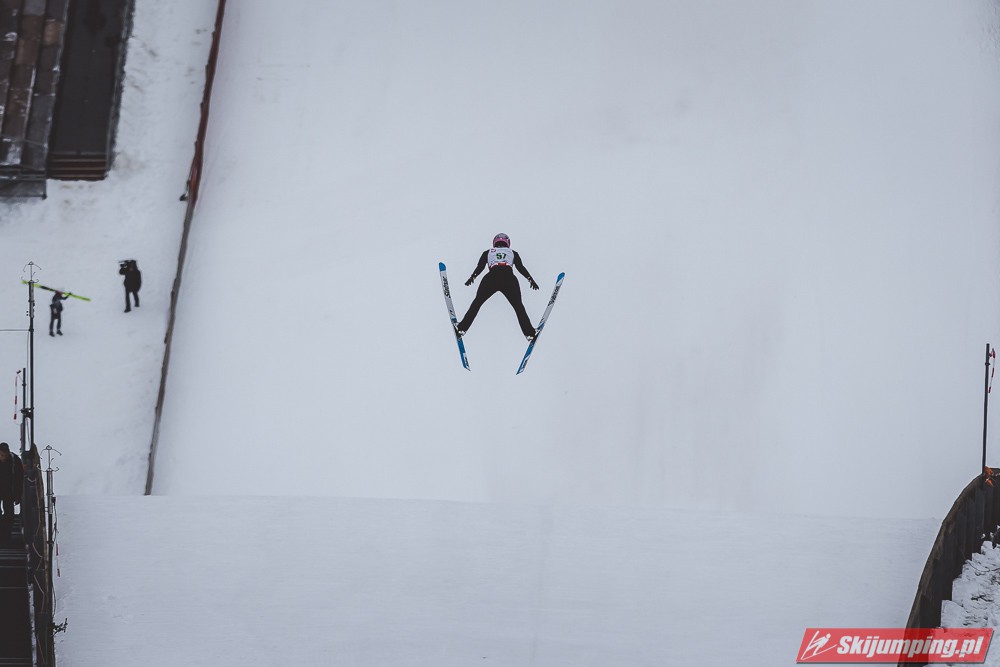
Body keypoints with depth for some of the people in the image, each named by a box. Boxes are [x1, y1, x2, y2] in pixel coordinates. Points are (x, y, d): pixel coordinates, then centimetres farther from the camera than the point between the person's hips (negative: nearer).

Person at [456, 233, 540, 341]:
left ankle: (462, 328, 6)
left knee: (477, 302, 14)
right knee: (518, 306, 12)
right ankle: (529, 332, 1)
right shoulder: (513, 253, 28)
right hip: (509, 279, 0)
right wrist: (530, 279, 18)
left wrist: (473, 277, 18)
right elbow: (521, 267, 18)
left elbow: (480, 266, 16)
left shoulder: (488, 253, 28)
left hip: (491, 278, 0)